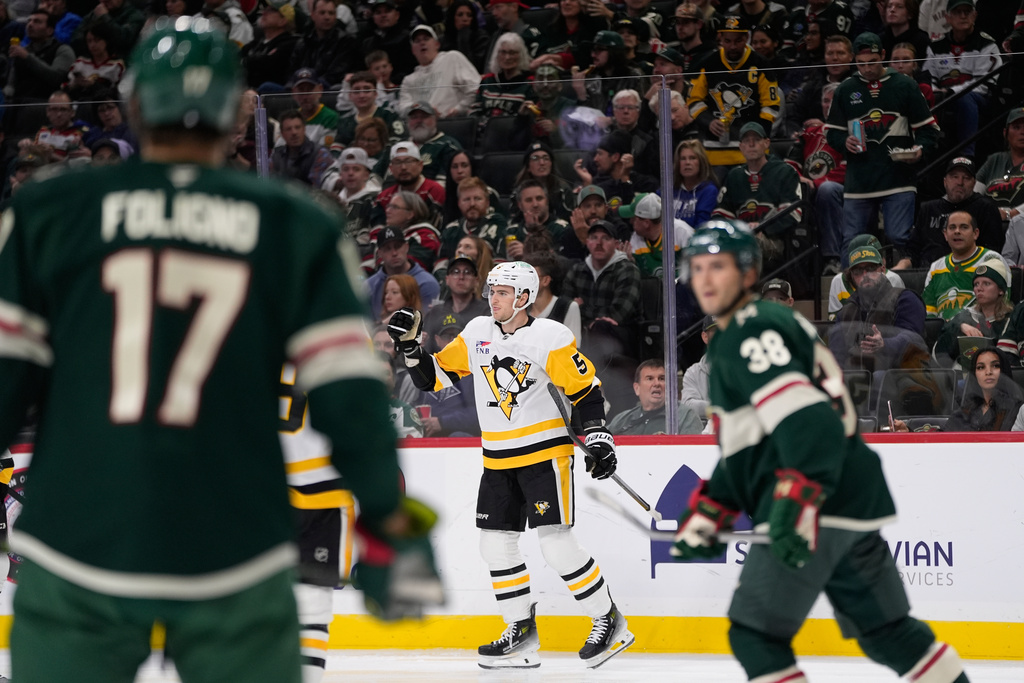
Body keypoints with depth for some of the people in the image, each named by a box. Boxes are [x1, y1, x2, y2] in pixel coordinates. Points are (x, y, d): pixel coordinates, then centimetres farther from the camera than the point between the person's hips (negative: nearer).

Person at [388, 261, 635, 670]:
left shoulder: (550, 337, -9)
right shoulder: (477, 333, 6)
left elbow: (585, 389, -6)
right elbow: (434, 376, 11)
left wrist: (598, 438, -13)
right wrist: (411, 347, -4)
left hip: (544, 452, -7)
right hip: (498, 459, 7)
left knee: (556, 543, -14)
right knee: (495, 543, 4)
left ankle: (609, 621, -2)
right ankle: (521, 633, 14)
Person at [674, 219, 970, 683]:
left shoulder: (754, 332, -9)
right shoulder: (730, 345, 24)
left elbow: (806, 420, -24)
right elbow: (742, 452, 30)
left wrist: (797, 502, -33)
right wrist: (706, 516, 26)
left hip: (821, 505, -11)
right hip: (854, 506, 11)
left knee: (755, 633, -8)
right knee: (885, 632, 17)